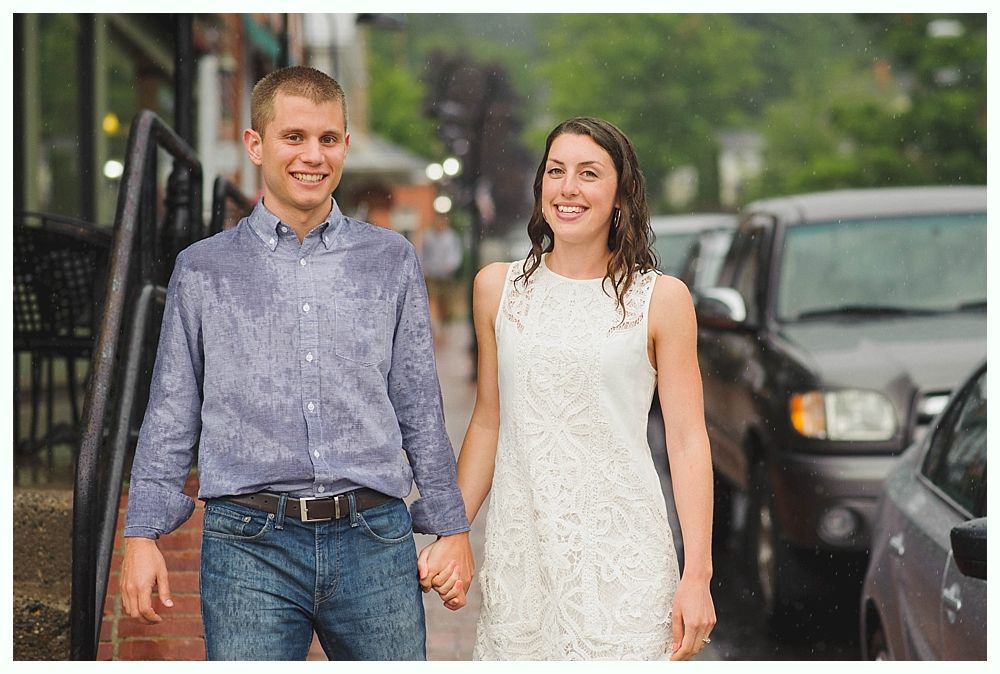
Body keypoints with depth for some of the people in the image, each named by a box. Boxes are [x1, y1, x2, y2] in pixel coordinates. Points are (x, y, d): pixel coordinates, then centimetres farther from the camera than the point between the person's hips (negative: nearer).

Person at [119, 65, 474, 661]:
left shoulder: (392, 261, 10)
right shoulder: (204, 270, 8)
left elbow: (420, 406, 12)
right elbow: (171, 414, 10)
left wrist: (452, 527, 10)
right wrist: (143, 534, 3)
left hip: (374, 543, 1)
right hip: (249, 544, -1)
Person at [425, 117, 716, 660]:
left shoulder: (660, 299, -1)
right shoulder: (497, 287, 8)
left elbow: (687, 442, -3)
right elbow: (487, 423, 14)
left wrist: (697, 575, -8)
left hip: (620, 552, -3)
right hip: (519, 548, 3)